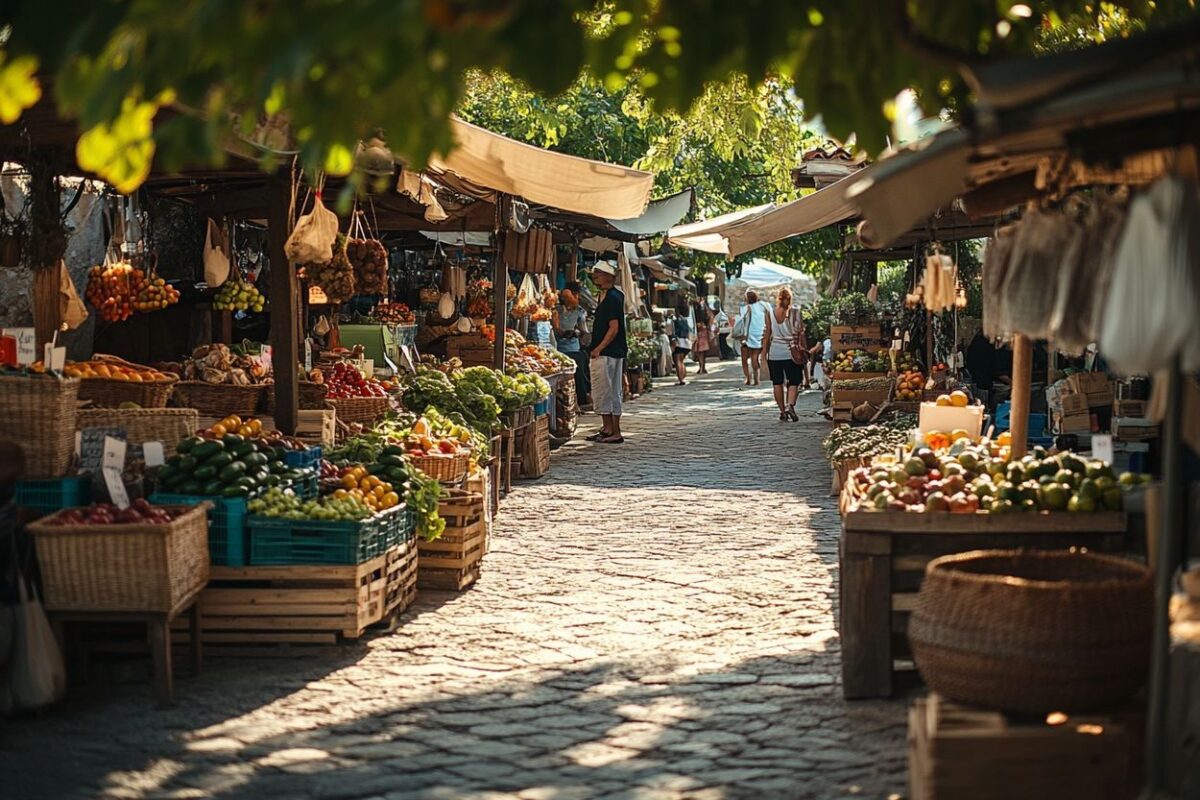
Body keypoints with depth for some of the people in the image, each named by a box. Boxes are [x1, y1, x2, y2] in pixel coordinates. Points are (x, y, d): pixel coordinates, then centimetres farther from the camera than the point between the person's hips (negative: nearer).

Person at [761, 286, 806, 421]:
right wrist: (803, 347, 8)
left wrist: (764, 352, 3)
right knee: (794, 382, 6)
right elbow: (801, 333, -4)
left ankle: (782, 412, 10)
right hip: (791, 352, -1)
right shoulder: (795, 313, -6)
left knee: (777, 383, 10)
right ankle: (790, 405, -18)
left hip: (774, 353, 1)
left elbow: (767, 334, -2)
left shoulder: (770, 313, -3)